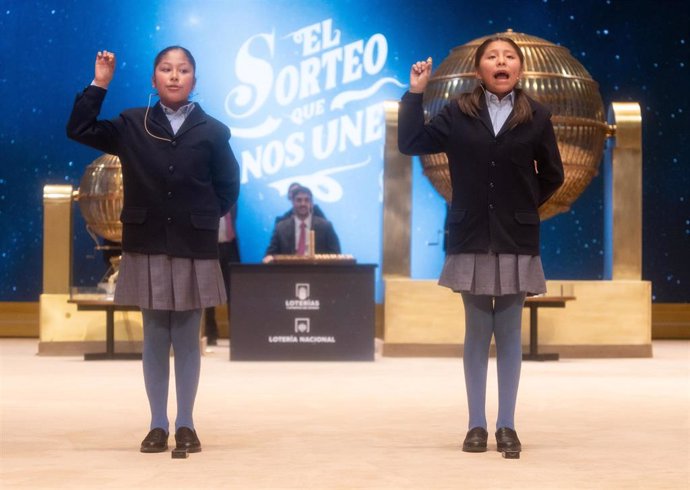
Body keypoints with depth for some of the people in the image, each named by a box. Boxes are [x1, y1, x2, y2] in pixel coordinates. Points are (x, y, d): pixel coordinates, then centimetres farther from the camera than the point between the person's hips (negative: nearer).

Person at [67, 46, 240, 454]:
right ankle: (158, 425, 14)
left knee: (187, 341, 6)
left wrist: (201, 219, 4)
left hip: (194, 251, -1)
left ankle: (185, 425, 15)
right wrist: (100, 84, -5)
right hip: (148, 248, 1)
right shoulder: (132, 125, 4)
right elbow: (80, 130, -1)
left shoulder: (213, 131, 1)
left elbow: (228, 188, 6)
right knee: (155, 340, 6)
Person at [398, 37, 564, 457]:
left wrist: (524, 207, 5)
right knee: (477, 332, 6)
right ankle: (477, 425, 11)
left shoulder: (537, 116, 1)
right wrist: (416, 93, -6)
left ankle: (507, 426, 9)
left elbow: (552, 176, 8)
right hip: (472, 237, 0)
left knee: (509, 334, 4)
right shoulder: (459, 113, 2)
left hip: (516, 240, 0)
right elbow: (411, 143, -4)